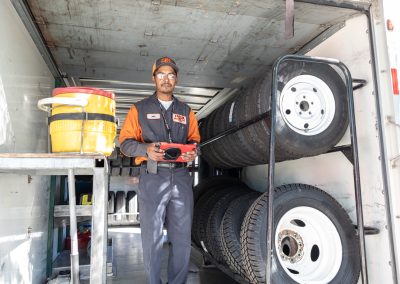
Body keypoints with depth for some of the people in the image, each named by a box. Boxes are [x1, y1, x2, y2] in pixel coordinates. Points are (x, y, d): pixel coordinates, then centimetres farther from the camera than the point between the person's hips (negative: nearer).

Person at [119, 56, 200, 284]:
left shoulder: (186, 111, 19)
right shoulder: (140, 109, 9)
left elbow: (195, 140, 19)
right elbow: (126, 143, 3)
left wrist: (193, 152, -5)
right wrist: (146, 149, -17)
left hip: (181, 177, 3)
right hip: (152, 178, -3)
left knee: (182, 237, 6)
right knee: (152, 238, 1)